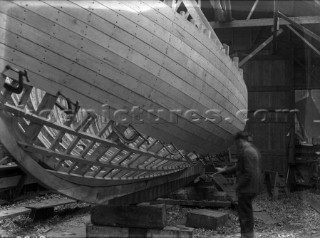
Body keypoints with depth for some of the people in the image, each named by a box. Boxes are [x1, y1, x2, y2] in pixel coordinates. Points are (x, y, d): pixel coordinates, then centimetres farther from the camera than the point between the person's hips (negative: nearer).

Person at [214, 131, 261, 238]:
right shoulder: (253, 149, 14)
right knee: (247, 213, 19)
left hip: (246, 189, -10)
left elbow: (249, 173, -24)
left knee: (245, 214, -2)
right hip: (252, 188, 10)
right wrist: (224, 170, 21)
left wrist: (238, 185, -16)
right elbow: (239, 167, 22)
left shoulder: (247, 152, -19)